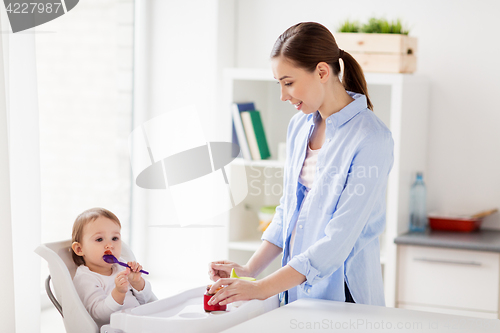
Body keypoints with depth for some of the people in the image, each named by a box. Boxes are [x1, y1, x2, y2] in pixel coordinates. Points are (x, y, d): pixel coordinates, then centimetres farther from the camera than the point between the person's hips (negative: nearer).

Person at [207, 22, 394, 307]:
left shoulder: (371, 139, -18)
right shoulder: (300, 126, 6)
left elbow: (340, 238, -22)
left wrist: (261, 289, -24)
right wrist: (250, 270, 2)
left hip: (341, 296, -6)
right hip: (294, 288, 6)